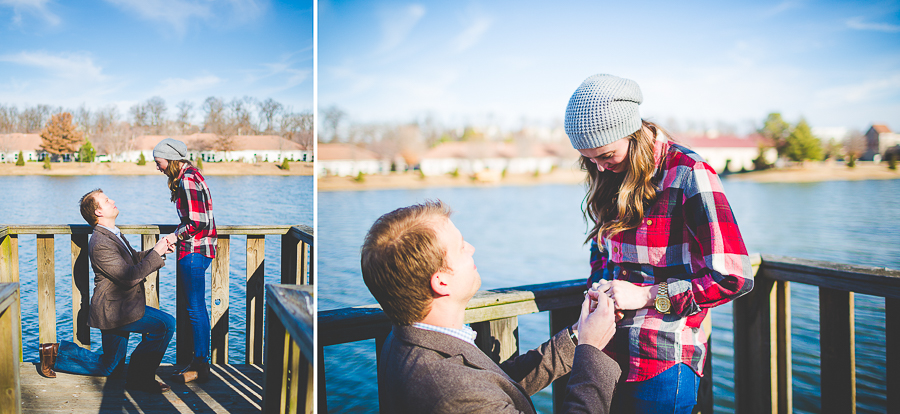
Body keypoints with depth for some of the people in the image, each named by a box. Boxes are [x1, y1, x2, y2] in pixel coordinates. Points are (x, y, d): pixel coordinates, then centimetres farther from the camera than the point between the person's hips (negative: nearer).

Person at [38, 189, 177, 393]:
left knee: (106, 366, 21)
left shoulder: (113, 234, 10)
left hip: (118, 307, 10)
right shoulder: (101, 244, -22)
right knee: (166, 324, -19)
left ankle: (55, 353, 26)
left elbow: (135, 258, 17)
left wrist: (160, 249, 0)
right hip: (114, 310, -10)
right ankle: (140, 376, -7)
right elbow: (130, 276, -27)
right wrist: (156, 253, -22)